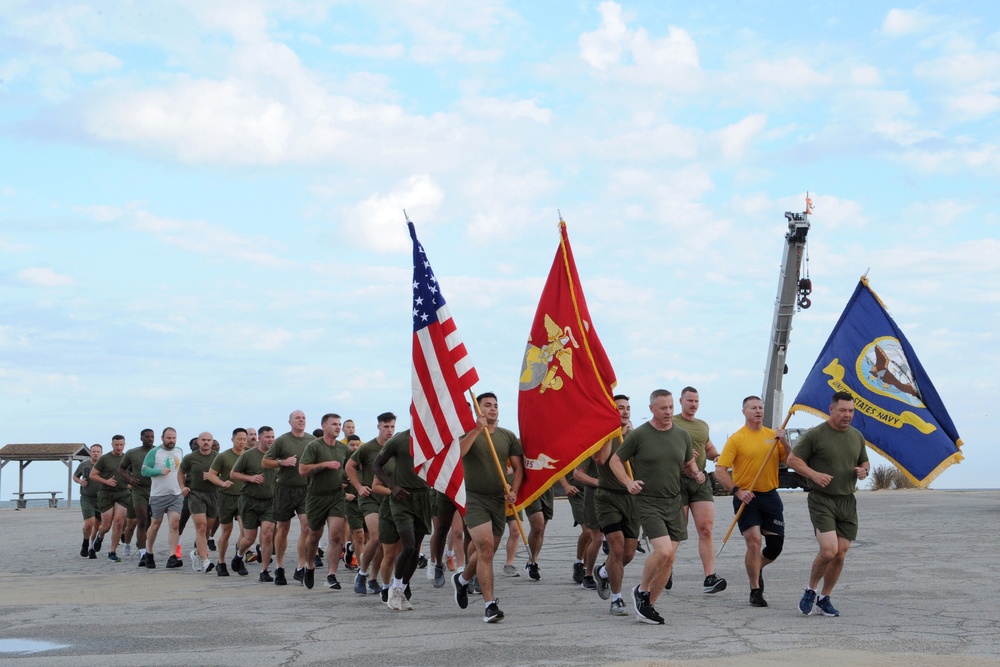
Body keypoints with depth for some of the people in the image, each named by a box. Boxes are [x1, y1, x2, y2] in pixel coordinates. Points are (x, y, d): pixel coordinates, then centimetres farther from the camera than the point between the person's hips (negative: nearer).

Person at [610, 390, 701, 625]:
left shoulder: (682, 435, 8)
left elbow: (688, 464, 22)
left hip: (674, 503, 5)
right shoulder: (639, 435, -6)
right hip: (648, 502, -5)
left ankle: (649, 605, 17)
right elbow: (615, 460, 2)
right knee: (664, 551, -20)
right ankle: (641, 591, 5)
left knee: (669, 559, 3)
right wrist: (628, 482, -14)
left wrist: (696, 473, 0)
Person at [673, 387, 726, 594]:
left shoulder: (703, 425, 18)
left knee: (706, 529, -7)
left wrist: (717, 456, 10)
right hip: (677, 481, -4)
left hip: (701, 480, 4)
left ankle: (710, 577, -12)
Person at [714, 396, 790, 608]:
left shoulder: (773, 435, 8)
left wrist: (784, 442, -12)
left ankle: (756, 569, 36)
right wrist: (737, 491, -19)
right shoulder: (736, 439, -5)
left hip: (770, 495, 4)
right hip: (746, 496, -4)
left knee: (775, 545, 5)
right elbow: (720, 471, -9)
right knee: (754, 542, -13)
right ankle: (755, 591, 0)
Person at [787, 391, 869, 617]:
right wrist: (814, 474, -20)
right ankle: (810, 590, 7)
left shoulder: (857, 436, 12)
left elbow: (864, 462, 25)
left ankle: (824, 598, 18)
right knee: (828, 550, -17)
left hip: (847, 502, 6)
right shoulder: (815, 435, -7)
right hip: (822, 500, -6)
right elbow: (793, 459, -5)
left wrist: (863, 471, 0)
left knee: (840, 554, 2)